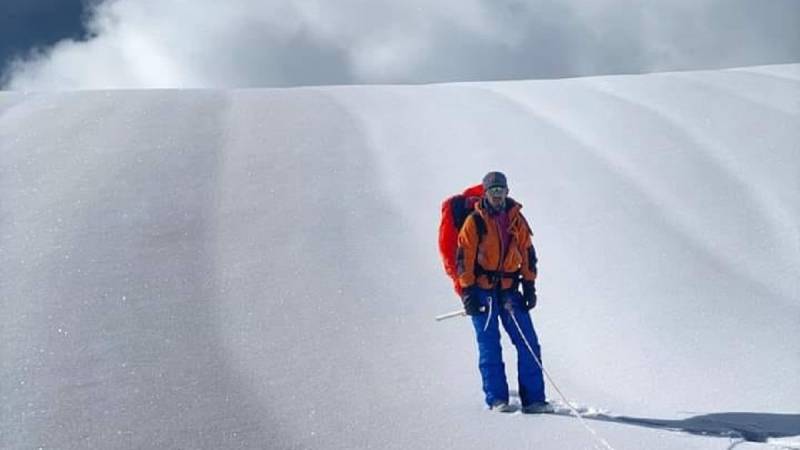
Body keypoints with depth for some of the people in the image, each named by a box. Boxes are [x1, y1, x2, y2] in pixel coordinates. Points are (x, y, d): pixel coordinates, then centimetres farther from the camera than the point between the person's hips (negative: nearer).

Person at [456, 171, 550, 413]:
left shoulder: (516, 220, 7)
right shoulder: (475, 222, -4)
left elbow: (527, 253, 12)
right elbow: (464, 258, -5)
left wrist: (529, 286, 7)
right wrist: (467, 291, -10)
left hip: (510, 289, 3)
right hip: (482, 289, -3)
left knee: (528, 344, -2)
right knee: (489, 345, -1)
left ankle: (533, 399, 2)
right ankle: (496, 399, 4)